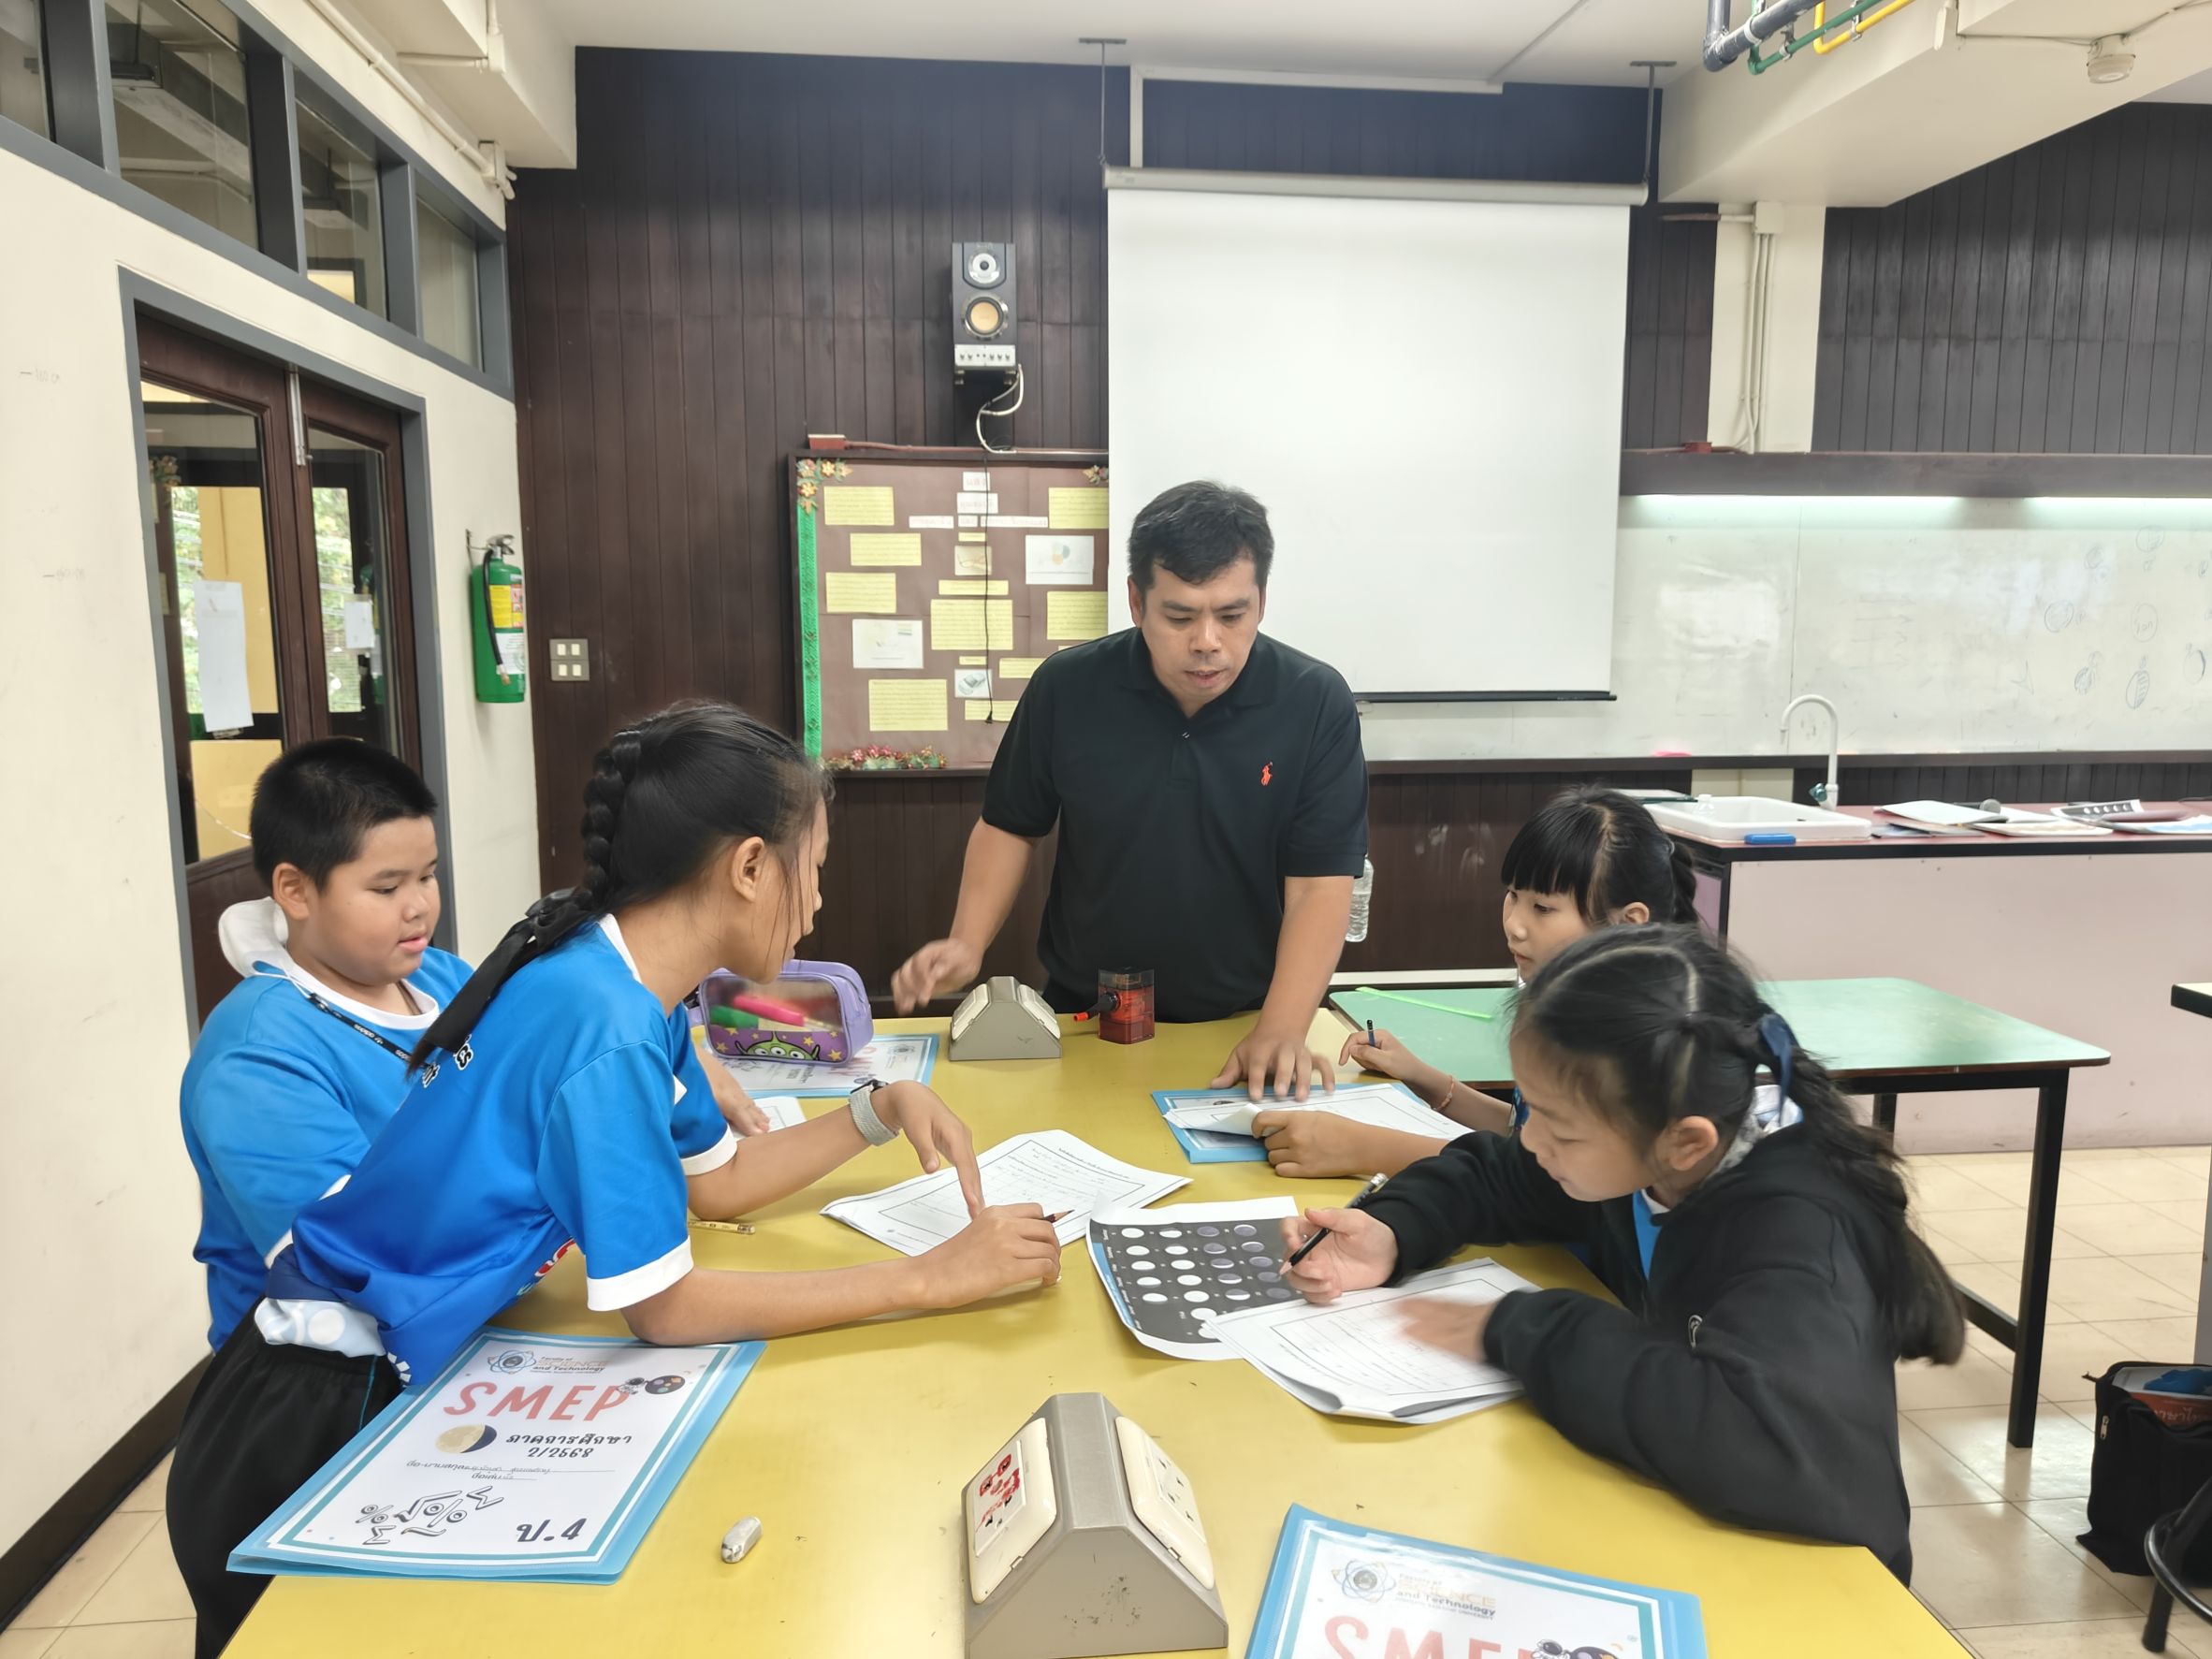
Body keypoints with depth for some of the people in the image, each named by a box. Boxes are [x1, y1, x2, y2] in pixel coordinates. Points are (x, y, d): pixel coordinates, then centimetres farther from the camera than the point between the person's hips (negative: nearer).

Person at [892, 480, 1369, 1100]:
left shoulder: (1317, 704, -11)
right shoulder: (1067, 688, -6)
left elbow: (1320, 883, -13)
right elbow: (1010, 826, 7)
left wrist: (1281, 1032, -25)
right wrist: (967, 945, -7)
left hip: (1244, 1025, -1)